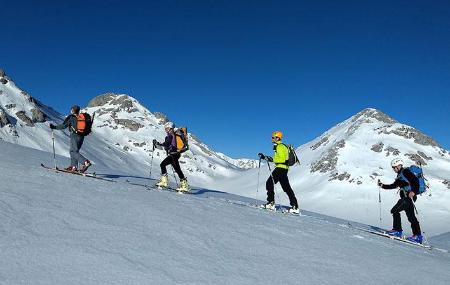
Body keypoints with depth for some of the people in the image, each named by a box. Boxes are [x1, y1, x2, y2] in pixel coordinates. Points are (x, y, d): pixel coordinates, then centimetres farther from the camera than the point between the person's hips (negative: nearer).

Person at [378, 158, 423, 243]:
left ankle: (397, 230, -4)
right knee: (411, 217, 10)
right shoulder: (400, 175, 21)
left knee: (395, 210, -9)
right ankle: (418, 236, 13)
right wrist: (382, 185, 19)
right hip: (406, 197, 10)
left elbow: (415, 180, -18)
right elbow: (393, 185, 26)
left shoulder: (405, 171, -7)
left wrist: (413, 191, -27)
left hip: (410, 196, -10)